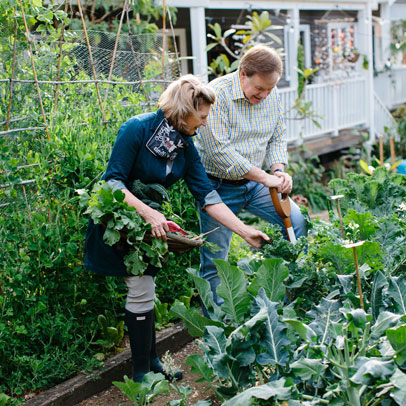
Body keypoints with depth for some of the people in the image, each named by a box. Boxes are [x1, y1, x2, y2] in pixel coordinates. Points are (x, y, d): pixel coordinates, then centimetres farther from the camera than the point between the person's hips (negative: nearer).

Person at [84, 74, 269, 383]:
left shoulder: (185, 145, -4)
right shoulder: (138, 129, -23)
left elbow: (207, 196, -5)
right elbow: (113, 182, -24)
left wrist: (244, 231, -11)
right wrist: (148, 213, -36)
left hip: (151, 218, 7)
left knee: (145, 287, 13)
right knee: (141, 286, -9)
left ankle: (151, 361, 25)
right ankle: (141, 372, 4)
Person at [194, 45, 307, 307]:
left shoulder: (272, 96, 0)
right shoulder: (217, 94, -21)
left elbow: (278, 138, 10)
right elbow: (219, 150, -28)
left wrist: (279, 170, -12)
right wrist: (266, 178, -26)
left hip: (255, 183, 6)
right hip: (219, 187, -6)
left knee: (296, 221, -2)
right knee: (214, 263, -1)